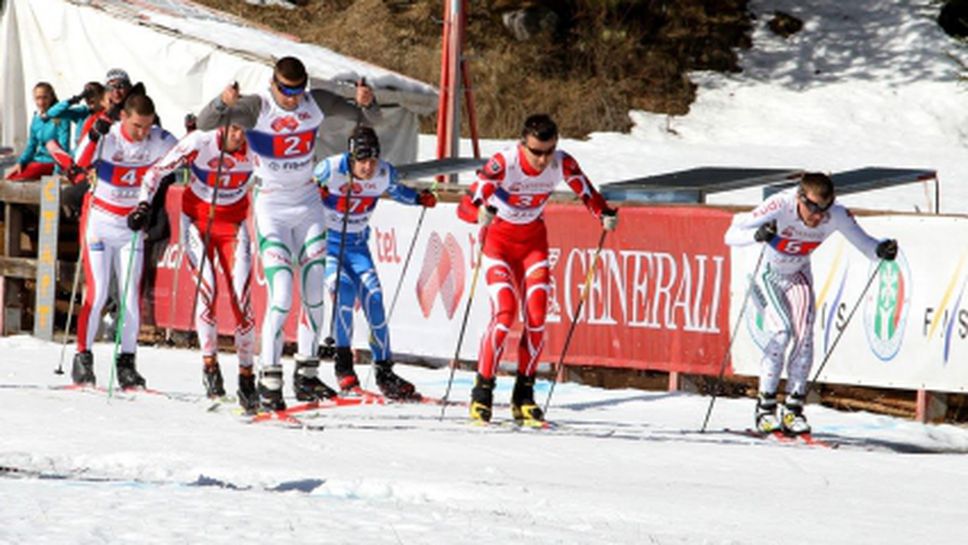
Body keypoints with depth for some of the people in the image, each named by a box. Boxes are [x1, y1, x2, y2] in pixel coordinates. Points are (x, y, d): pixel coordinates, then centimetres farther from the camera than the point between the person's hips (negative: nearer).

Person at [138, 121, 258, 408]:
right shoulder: (198, 142, -20)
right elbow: (157, 171, -9)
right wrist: (144, 203, -18)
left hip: (233, 223, 1)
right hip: (197, 220, -1)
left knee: (241, 296, -10)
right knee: (207, 287, -19)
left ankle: (246, 374, -4)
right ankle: (209, 363, -9)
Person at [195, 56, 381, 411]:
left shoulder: (316, 103, -4)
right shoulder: (258, 107, -15)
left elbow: (371, 118, 2)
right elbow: (205, 123, -24)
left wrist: (367, 103, -21)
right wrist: (223, 102, -44)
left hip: (308, 205, 4)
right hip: (271, 208, -4)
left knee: (314, 295, 6)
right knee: (282, 297, -14)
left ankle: (306, 375, 19)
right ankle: (269, 380, -7)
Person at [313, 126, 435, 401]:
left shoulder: (385, 174, -10)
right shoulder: (330, 169, -21)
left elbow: (398, 192, 13)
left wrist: (420, 199, -5)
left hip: (357, 245, 4)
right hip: (326, 241, -4)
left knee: (373, 298, -12)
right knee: (344, 290, -26)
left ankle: (384, 371, -2)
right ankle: (343, 366, -14)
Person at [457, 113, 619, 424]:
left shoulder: (562, 164, -18)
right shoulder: (504, 163, -29)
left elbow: (588, 194, -8)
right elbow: (465, 207, -32)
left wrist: (605, 214, -30)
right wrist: (480, 213, -55)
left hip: (533, 241, 4)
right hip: (498, 239, -3)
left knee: (537, 317, -8)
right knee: (504, 313, -19)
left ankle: (524, 396, 5)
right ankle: (482, 391, -8)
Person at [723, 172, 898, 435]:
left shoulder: (836, 215, -23)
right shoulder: (780, 206, -34)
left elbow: (864, 243, -14)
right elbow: (731, 235, -35)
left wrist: (880, 250, -37)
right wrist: (758, 235, -56)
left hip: (798, 275, 3)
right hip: (768, 275, -3)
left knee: (804, 335, -15)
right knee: (781, 332, -22)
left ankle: (793, 410, -5)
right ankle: (765, 408, -12)